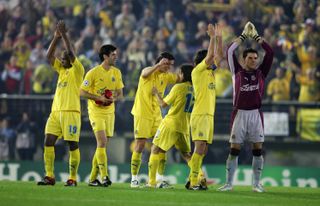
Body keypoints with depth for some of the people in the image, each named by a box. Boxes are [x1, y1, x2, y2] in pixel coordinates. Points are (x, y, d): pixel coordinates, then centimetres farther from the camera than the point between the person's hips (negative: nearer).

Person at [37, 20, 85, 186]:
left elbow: (70, 53, -15)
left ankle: (73, 178, 0)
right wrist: (56, 37, 7)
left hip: (71, 112, -7)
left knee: (72, 144, -4)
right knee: (48, 142, -2)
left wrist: (64, 35, -11)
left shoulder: (77, 70, -1)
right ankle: (49, 176, -2)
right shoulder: (61, 69, 19)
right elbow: (49, 56, 16)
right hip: (56, 111, 7)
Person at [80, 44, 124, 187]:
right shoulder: (93, 73, -10)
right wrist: (99, 98, -19)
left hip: (110, 112, 6)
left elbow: (120, 94, 12)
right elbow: (82, 92, -9)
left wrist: (114, 99, -11)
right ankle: (104, 176, -19)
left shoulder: (116, 72, 7)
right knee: (102, 142, -18)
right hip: (96, 111, -6)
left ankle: (93, 178, 15)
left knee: (103, 145, 7)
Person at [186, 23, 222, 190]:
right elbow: (210, 55, -15)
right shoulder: (198, 71, -5)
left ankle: (192, 180, 11)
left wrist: (219, 37, 14)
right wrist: (212, 37, -11)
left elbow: (219, 55, 21)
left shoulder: (210, 71, 17)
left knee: (203, 150, 7)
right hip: (200, 114, -9)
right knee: (199, 148, -14)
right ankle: (193, 182, -16)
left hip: (209, 114, 9)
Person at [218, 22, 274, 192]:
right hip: (240, 113, -1)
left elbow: (270, 52, 6)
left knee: (258, 149, 1)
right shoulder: (237, 71, 7)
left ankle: (256, 183, 7)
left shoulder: (260, 73, 10)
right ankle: (229, 183, 3)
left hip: (255, 113, 1)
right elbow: (230, 51, 3)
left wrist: (256, 36, 9)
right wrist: (244, 36, 9)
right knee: (234, 149, -1)